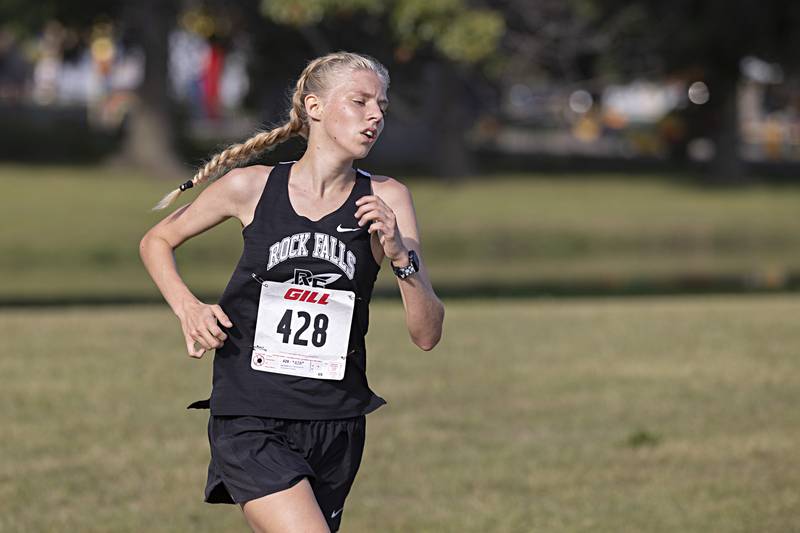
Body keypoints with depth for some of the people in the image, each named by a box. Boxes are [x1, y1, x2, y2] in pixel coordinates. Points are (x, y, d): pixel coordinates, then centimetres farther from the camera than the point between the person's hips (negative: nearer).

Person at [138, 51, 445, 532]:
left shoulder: (385, 200, -1)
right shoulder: (250, 187, -3)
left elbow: (427, 334, -4)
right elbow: (157, 241, 14)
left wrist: (399, 254, -19)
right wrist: (187, 307, -2)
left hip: (337, 426, 3)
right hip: (249, 425, -3)